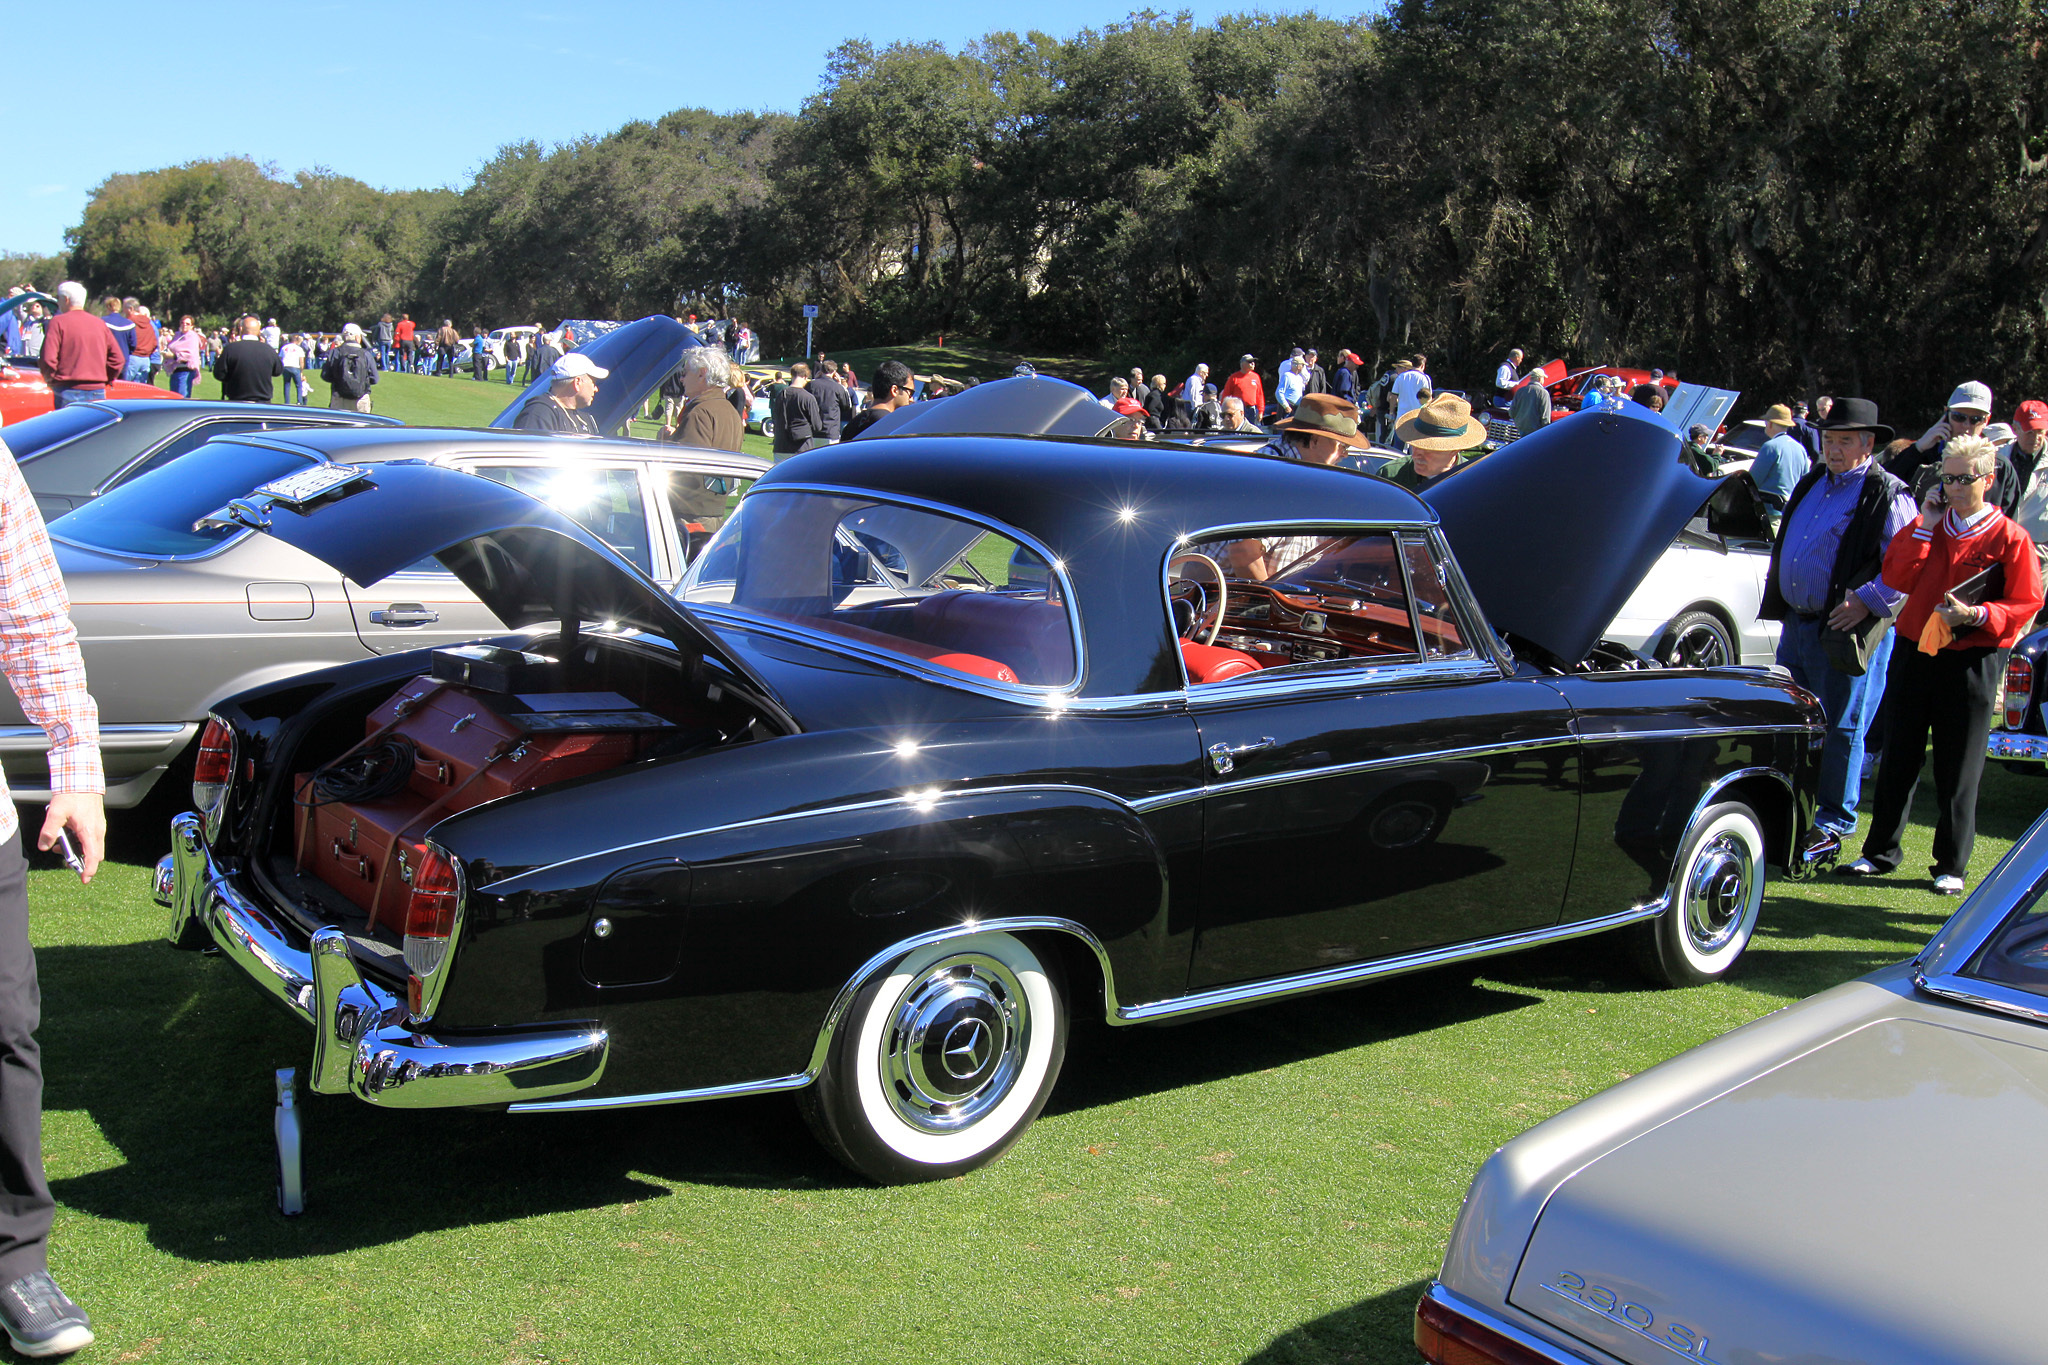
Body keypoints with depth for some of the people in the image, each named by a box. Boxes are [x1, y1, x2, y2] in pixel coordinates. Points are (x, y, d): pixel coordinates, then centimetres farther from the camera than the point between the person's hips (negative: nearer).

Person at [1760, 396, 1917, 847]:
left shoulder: (1887, 496, -11)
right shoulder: (1812, 481, 14)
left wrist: (1867, 602, -23)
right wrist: (1778, 597, 16)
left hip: (1847, 630, -8)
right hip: (1796, 623, 8)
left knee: (1840, 728, 1)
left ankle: (1836, 817, 13)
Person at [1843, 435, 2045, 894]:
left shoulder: (2010, 539, -3)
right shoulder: (1931, 526, 10)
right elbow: (1896, 579, -1)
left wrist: (1977, 615, -20)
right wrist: (1924, 526, -6)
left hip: (1971, 664, -4)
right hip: (1912, 653, 4)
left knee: (1958, 771, 2)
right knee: (1897, 760, 10)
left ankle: (1951, 865, 13)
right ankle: (1881, 851, 21)